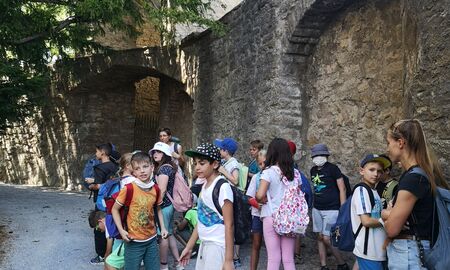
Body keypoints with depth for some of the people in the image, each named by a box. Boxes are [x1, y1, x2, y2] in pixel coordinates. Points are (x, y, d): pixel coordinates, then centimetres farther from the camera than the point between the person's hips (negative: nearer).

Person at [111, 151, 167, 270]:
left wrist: (162, 227, 6)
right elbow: (115, 209, -6)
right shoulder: (128, 189, -15)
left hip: (152, 239, 4)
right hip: (134, 242, -4)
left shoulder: (155, 189, -2)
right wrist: (121, 230, -12)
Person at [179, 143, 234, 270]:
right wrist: (189, 247, 15)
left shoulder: (223, 187, -17)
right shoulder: (204, 186, 7)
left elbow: (229, 225, -18)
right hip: (205, 245, 8)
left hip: (218, 247, -7)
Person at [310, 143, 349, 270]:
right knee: (320, 237, 8)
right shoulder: (313, 170, 8)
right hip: (317, 209, 6)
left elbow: (342, 189, -10)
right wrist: (314, 205, 14)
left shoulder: (332, 168, -9)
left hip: (331, 209, -6)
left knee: (327, 239, -8)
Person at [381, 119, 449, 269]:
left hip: (406, 253, -9)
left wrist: (386, 214, 1)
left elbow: (392, 229, -19)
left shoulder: (413, 178, -22)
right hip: (417, 249, 9)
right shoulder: (423, 173, 8)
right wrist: (392, 214, -10)